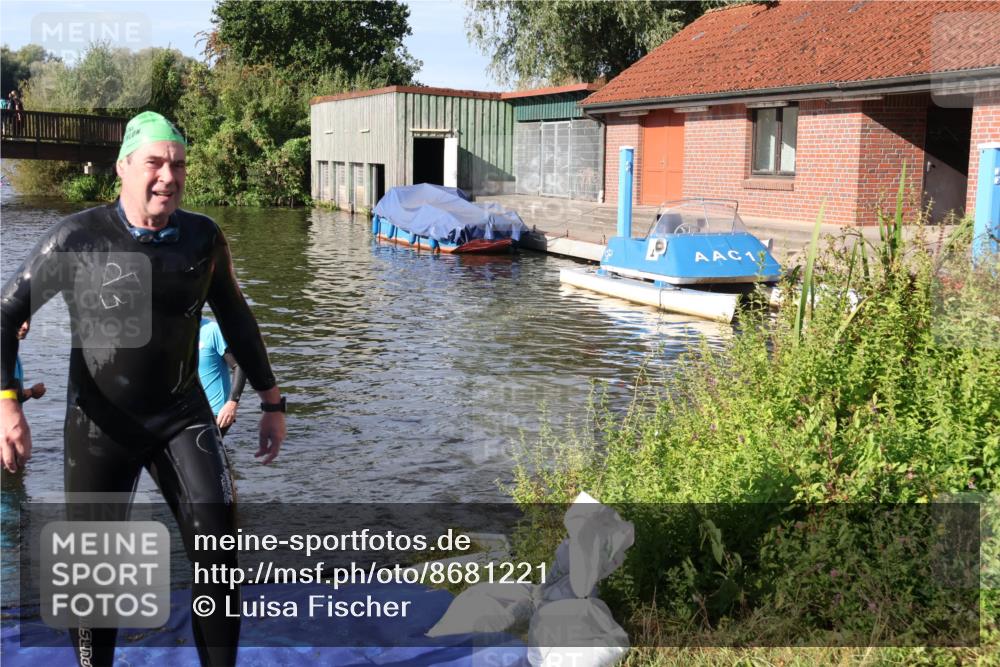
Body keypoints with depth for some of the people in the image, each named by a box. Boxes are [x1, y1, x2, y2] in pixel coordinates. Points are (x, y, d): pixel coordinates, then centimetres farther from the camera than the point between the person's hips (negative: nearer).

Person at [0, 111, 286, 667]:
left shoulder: (204, 238, -3)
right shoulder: (78, 238, -11)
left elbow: (237, 320, 10)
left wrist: (272, 401, 13)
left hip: (183, 416, 2)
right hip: (99, 426, -1)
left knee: (219, 550, -11)